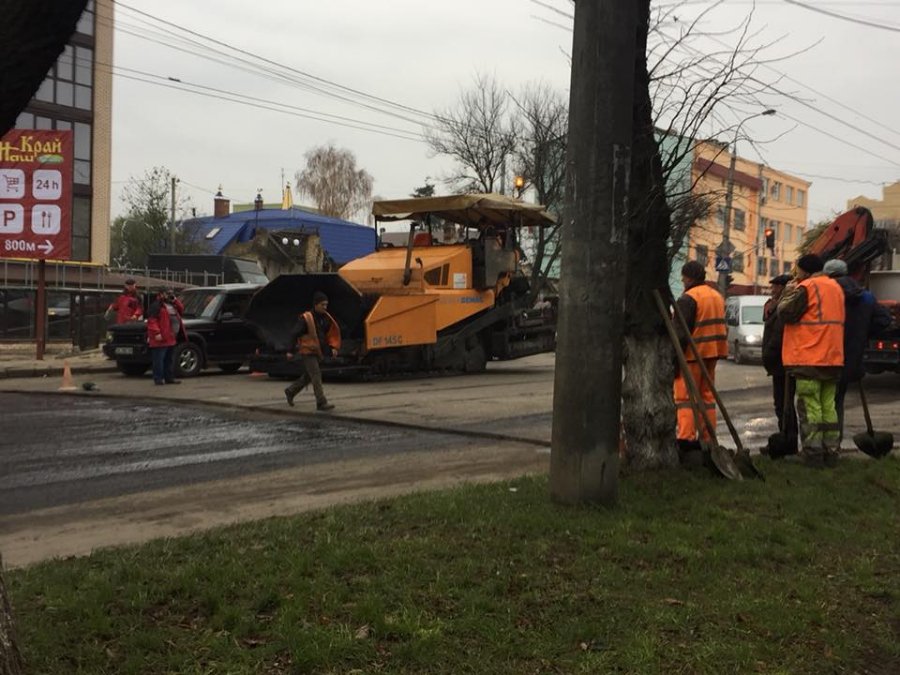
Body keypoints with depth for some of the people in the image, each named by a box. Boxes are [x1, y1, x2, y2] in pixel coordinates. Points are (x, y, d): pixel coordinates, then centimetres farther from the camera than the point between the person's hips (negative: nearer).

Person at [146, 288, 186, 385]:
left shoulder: (172, 304, 20)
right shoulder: (156, 306, -9)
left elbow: (181, 309, 20)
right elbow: (152, 321, -16)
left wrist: (175, 300, 7)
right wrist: (156, 333, -25)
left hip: (171, 338, 9)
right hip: (160, 339, -9)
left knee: (170, 359, 14)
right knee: (159, 359, -6)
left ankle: (169, 378, 21)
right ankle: (158, 379, -5)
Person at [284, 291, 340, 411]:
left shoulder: (325, 318, 5)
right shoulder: (306, 318, -15)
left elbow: (332, 333, 14)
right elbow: (295, 334, -14)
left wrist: (333, 348, 1)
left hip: (317, 352, 8)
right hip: (307, 352, -8)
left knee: (308, 376, 19)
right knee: (316, 376, -13)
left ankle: (290, 392, 38)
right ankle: (321, 403, -13)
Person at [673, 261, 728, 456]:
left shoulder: (688, 299, -13)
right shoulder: (717, 296, 15)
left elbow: (681, 332, -17)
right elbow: (721, 327, 20)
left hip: (692, 354, -8)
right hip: (712, 353, 8)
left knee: (684, 397, -6)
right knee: (707, 395, 12)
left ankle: (685, 438, -13)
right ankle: (707, 439, 13)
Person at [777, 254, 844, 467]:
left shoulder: (806, 287, -10)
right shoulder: (835, 287, 16)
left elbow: (786, 313, -12)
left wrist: (789, 291, 3)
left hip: (809, 358, -8)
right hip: (833, 357, 8)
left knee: (809, 406, -4)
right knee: (828, 406, 11)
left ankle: (813, 453, -5)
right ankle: (831, 452, 12)